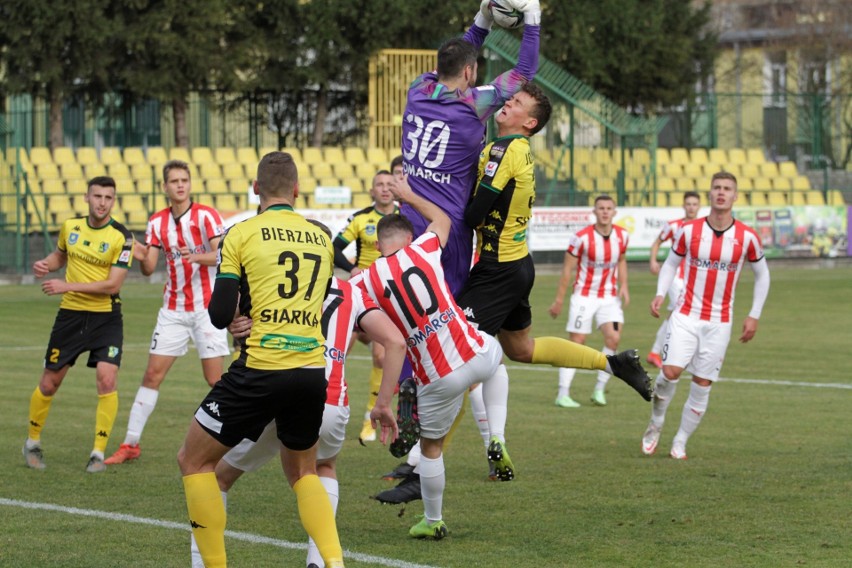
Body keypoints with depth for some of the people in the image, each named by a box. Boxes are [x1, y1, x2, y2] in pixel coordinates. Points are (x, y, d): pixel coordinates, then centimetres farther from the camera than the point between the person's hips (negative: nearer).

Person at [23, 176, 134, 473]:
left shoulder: (121, 237, -12)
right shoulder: (70, 226, 1)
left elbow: (113, 284, -18)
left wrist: (67, 286, -21)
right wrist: (46, 264, -1)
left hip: (106, 317, -3)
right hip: (70, 314, 3)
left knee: (107, 381, -16)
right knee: (49, 384, 6)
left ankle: (98, 453, -4)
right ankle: (32, 442, 28)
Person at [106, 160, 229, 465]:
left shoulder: (206, 216, -9)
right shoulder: (157, 222, 5)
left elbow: (222, 256, -19)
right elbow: (149, 268, 2)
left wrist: (195, 257, -38)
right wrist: (141, 258, -21)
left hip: (206, 306, -4)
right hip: (173, 310, 4)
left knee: (214, 378, -6)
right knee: (152, 374, 1)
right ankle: (130, 443, 6)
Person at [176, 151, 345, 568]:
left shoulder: (241, 234, -2)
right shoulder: (320, 239, 11)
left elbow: (220, 316, -4)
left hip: (261, 369, -5)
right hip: (313, 372, 5)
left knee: (193, 460, 12)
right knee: (302, 471, 24)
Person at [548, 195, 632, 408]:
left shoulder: (622, 236, -3)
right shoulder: (581, 238, -16)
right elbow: (567, 269, -9)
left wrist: (623, 286, 1)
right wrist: (559, 300, -7)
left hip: (610, 296, 4)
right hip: (584, 296, -4)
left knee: (613, 338, -13)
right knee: (576, 342, -5)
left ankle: (599, 389, -1)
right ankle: (563, 394, 1)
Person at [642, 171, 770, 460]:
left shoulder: (747, 237, -4)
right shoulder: (689, 230, -4)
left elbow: (762, 274, 9)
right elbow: (671, 262, 10)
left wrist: (754, 316, 5)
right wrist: (660, 293, -8)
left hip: (720, 322, 1)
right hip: (686, 316, -1)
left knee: (702, 384, 0)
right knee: (670, 372, -17)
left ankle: (680, 443, 14)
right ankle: (654, 427, 7)